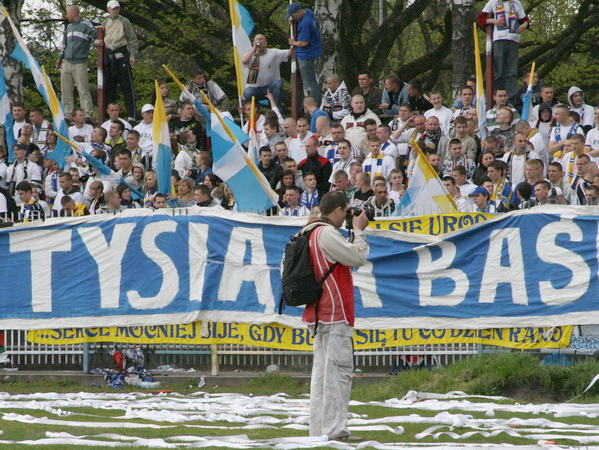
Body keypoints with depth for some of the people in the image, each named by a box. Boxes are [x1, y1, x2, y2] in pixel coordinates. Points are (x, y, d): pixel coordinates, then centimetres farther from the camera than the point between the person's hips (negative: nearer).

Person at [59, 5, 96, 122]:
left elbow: (96, 36, -8)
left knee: (83, 90, -11)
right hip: (67, 63, 7)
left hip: (80, 64, -7)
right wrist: (60, 58, 30)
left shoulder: (86, 25, -3)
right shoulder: (69, 27, 19)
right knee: (66, 91, 5)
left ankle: (88, 114, -14)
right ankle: (68, 114, 8)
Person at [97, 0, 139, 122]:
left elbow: (133, 39, -1)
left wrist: (133, 55, -12)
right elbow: (100, 39, 23)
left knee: (127, 86, -6)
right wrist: (97, 42, -1)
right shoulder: (105, 23, 16)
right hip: (108, 56, 5)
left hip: (122, 55, -5)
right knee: (109, 86, 7)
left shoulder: (124, 22, 2)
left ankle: (131, 115, -7)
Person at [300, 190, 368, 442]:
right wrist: (358, 231, -3)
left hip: (321, 314, 11)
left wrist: (356, 232, 17)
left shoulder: (311, 232, 18)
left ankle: (319, 429, 11)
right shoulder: (326, 233, -14)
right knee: (338, 370, -12)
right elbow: (358, 258, -14)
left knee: (322, 372, 11)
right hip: (335, 313, -11)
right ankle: (335, 429, -16)